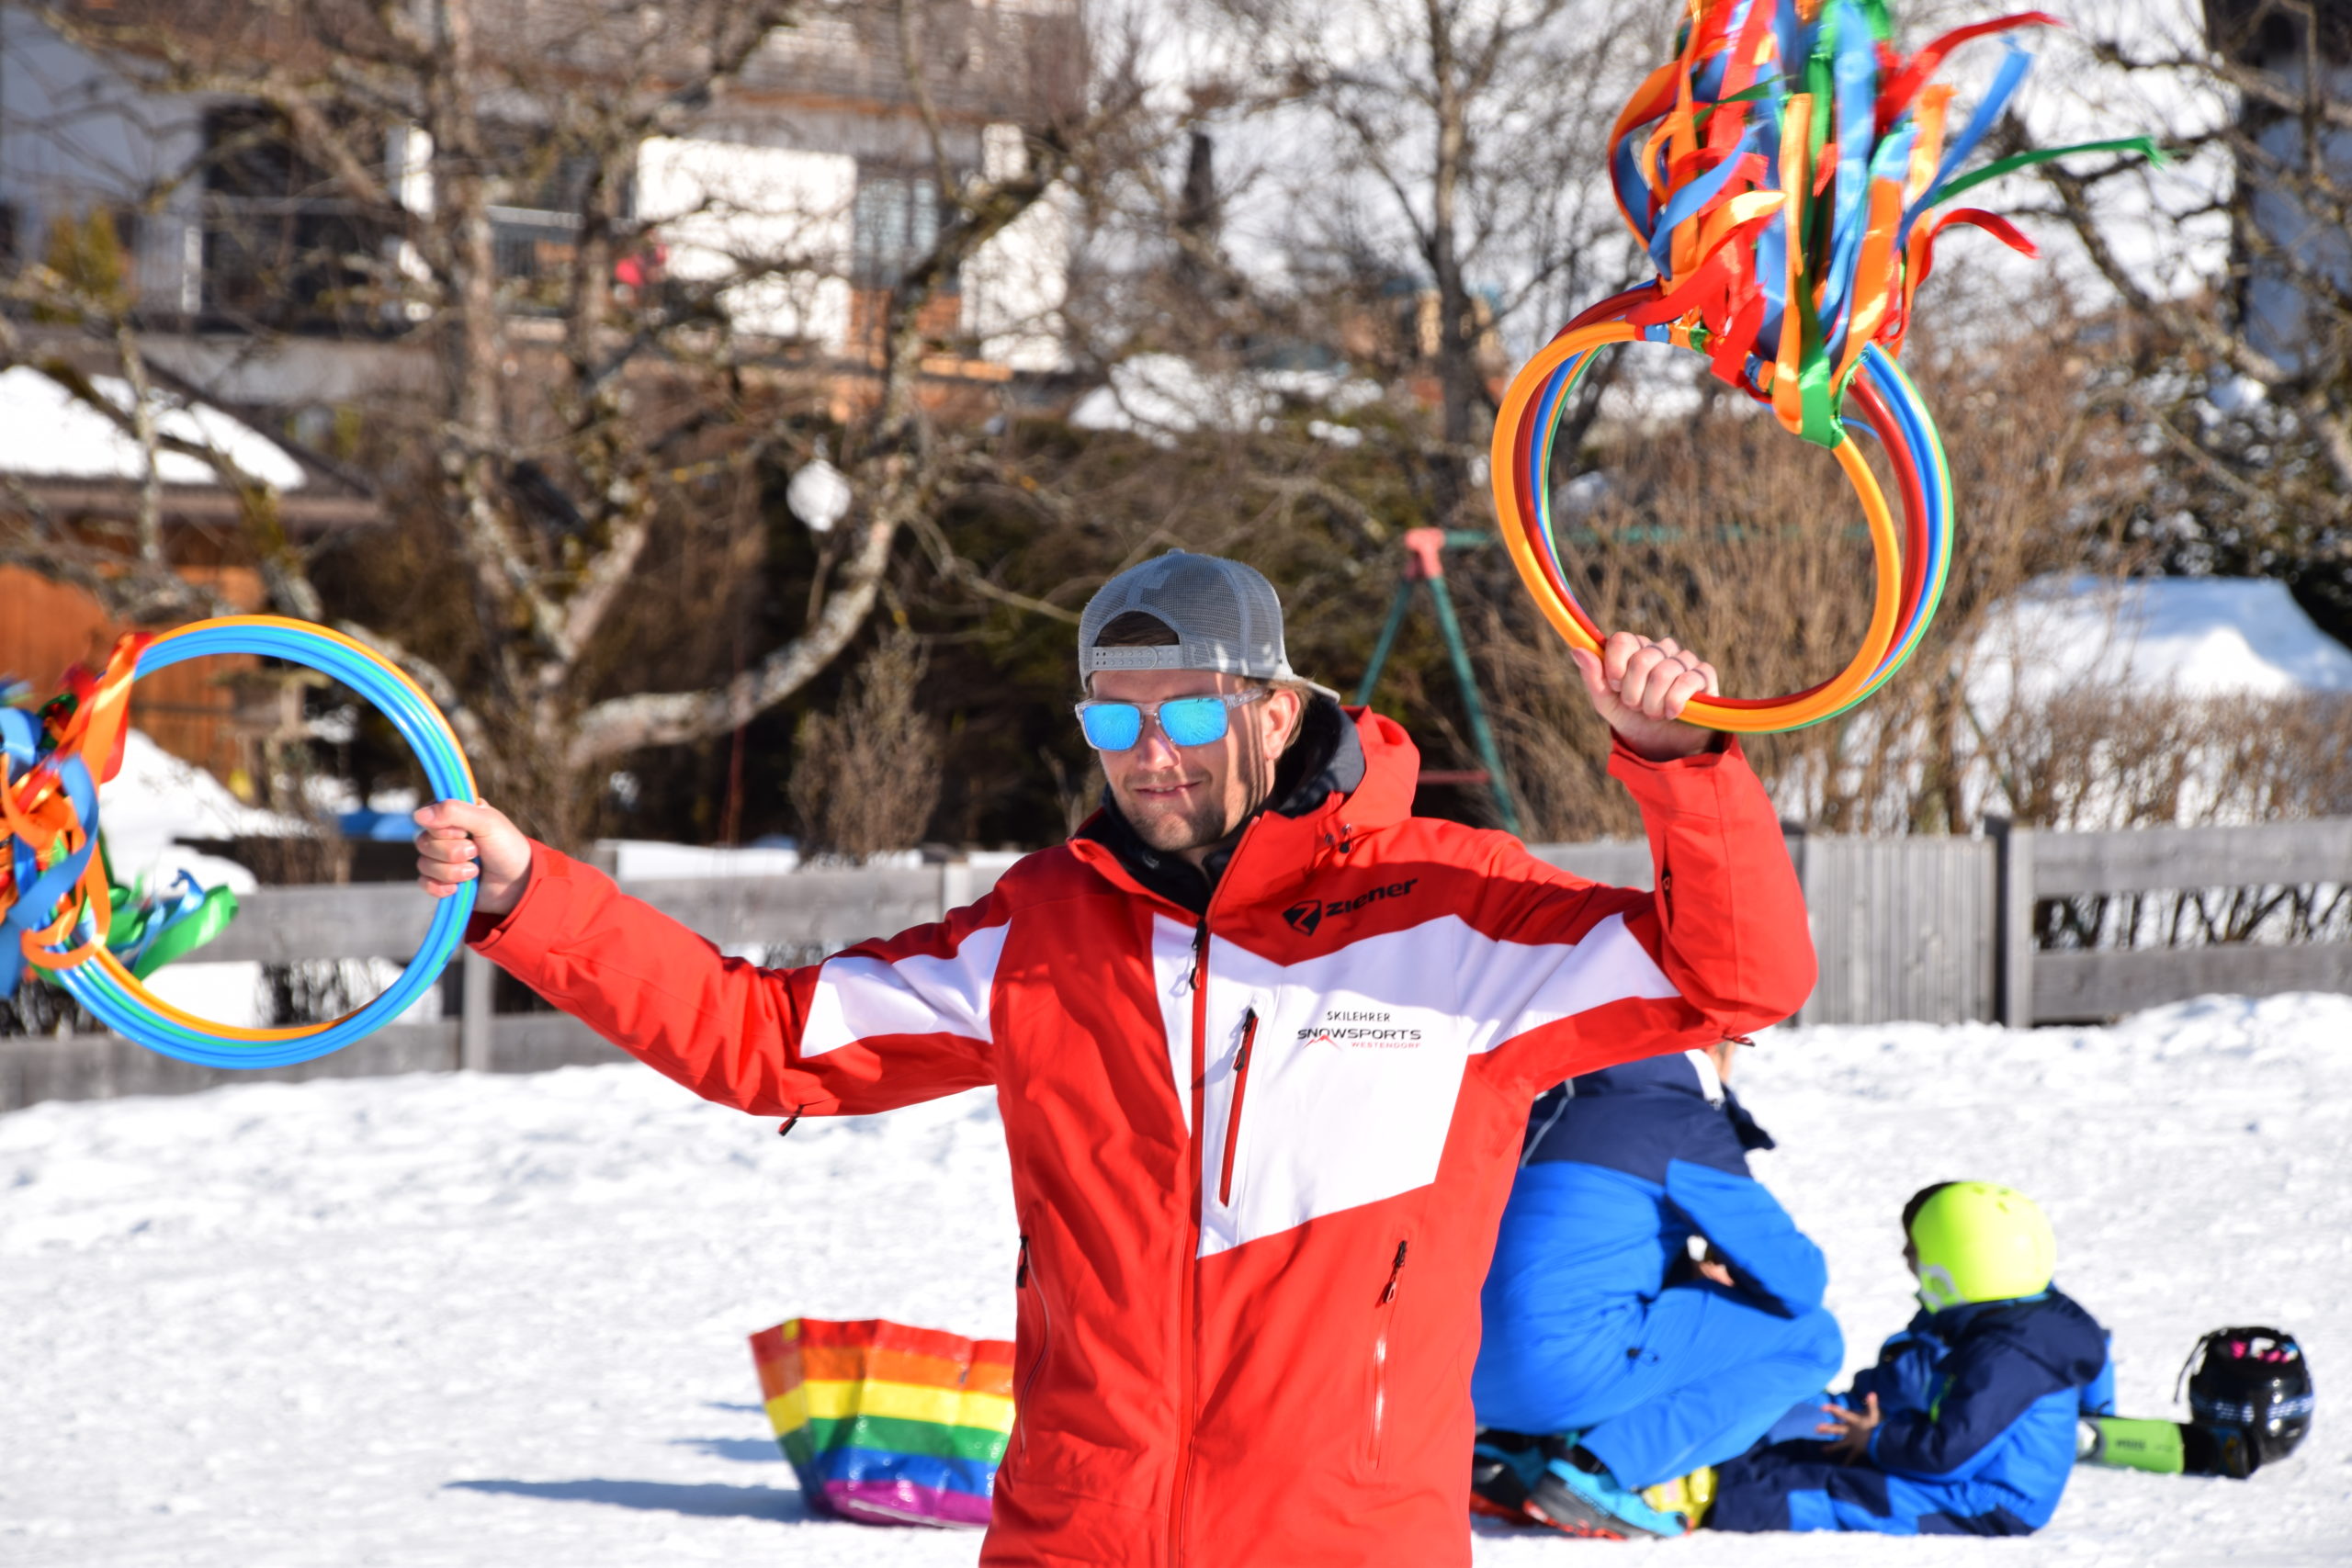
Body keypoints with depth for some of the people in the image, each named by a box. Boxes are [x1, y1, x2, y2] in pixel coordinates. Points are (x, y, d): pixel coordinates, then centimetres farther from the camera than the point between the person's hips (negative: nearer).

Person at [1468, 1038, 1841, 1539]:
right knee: (1811, 1337, -1)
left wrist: (1689, 1270, 18)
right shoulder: (1689, 1126, -3)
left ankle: (1511, 1452, 15)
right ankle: (1596, 1472, -9)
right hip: (1569, 1374, -8)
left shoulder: (1557, 1108, 19)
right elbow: (1794, 1280, -4)